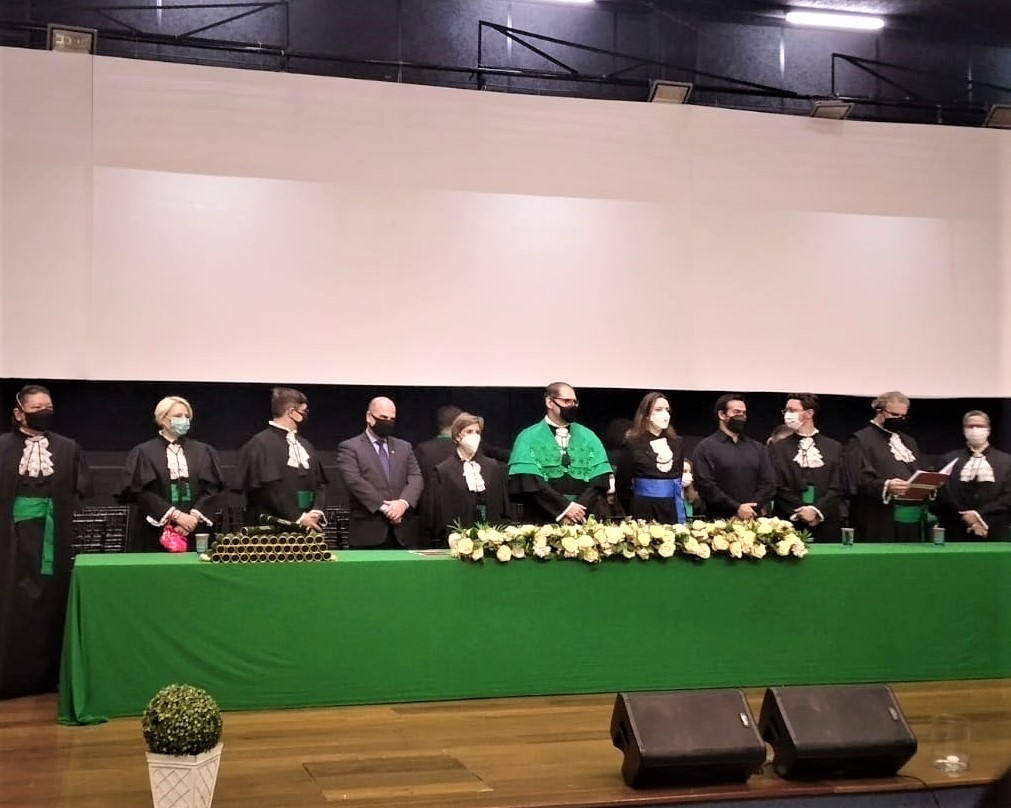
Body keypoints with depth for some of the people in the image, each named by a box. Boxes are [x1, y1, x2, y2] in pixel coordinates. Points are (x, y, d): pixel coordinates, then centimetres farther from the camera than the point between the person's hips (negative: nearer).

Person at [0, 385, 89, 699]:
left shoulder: (68, 449, 8)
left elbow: (81, 491, 5)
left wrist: (62, 516, -7)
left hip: (54, 537, 1)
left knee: (51, 602, 3)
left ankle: (49, 675, 10)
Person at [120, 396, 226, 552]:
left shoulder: (203, 452, 10)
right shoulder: (144, 453, 1)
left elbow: (212, 488, 2)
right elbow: (141, 492, -8)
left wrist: (194, 517, -13)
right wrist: (176, 515, -16)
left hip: (195, 533, 2)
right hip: (155, 534, -2)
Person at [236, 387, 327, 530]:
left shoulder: (304, 445, 17)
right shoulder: (259, 445, -7)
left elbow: (320, 482, 15)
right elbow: (267, 488, -15)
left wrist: (317, 511, -5)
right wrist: (298, 518, -16)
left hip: (308, 527, 6)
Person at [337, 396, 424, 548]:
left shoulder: (404, 447, 18)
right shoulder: (349, 448, 3)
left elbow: (416, 479, 7)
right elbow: (354, 481, -10)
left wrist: (403, 503, -14)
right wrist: (383, 507, -17)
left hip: (404, 531, 4)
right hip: (368, 532, -4)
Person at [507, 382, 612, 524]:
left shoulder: (588, 437, 10)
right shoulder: (529, 438, 1)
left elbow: (600, 480, 2)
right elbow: (529, 481, -10)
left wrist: (578, 511, -11)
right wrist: (565, 507, -15)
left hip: (582, 521, 2)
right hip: (541, 522, -2)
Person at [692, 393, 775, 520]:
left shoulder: (758, 448, 15)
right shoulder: (706, 447, 1)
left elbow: (768, 484, 8)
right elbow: (705, 486, -9)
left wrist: (750, 510, -8)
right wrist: (737, 508, -15)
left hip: (753, 520, 3)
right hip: (719, 521, -3)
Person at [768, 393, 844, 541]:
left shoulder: (834, 448, 9)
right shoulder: (778, 448, 7)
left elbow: (836, 488, 2)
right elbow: (778, 487, -1)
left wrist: (817, 510, -12)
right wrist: (799, 512, -12)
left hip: (826, 527, 1)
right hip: (788, 526, -1)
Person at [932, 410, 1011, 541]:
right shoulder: (950, 460, 9)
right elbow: (943, 495, 1)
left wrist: (981, 515, -12)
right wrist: (965, 517, -12)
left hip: (995, 535, 0)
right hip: (958, 535, 0)